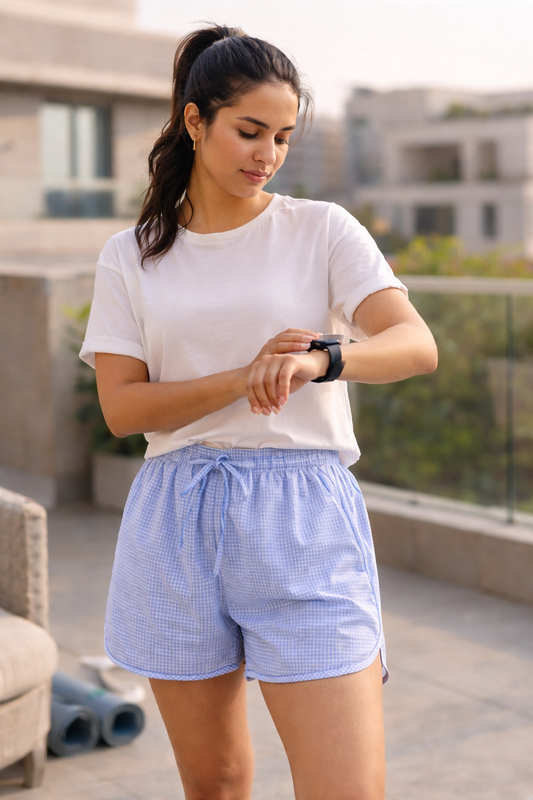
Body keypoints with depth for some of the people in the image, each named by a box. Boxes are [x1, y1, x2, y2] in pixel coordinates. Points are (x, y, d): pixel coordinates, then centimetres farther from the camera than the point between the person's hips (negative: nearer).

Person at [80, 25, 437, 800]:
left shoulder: (323, 231, 2)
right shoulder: (131, 257, 8)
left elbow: (417, 344, -11)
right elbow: (121, 407, -1)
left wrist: (318, 359, -32)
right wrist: (247, 376, -15)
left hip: (301, 518, -2)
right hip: (177, 525, 2)